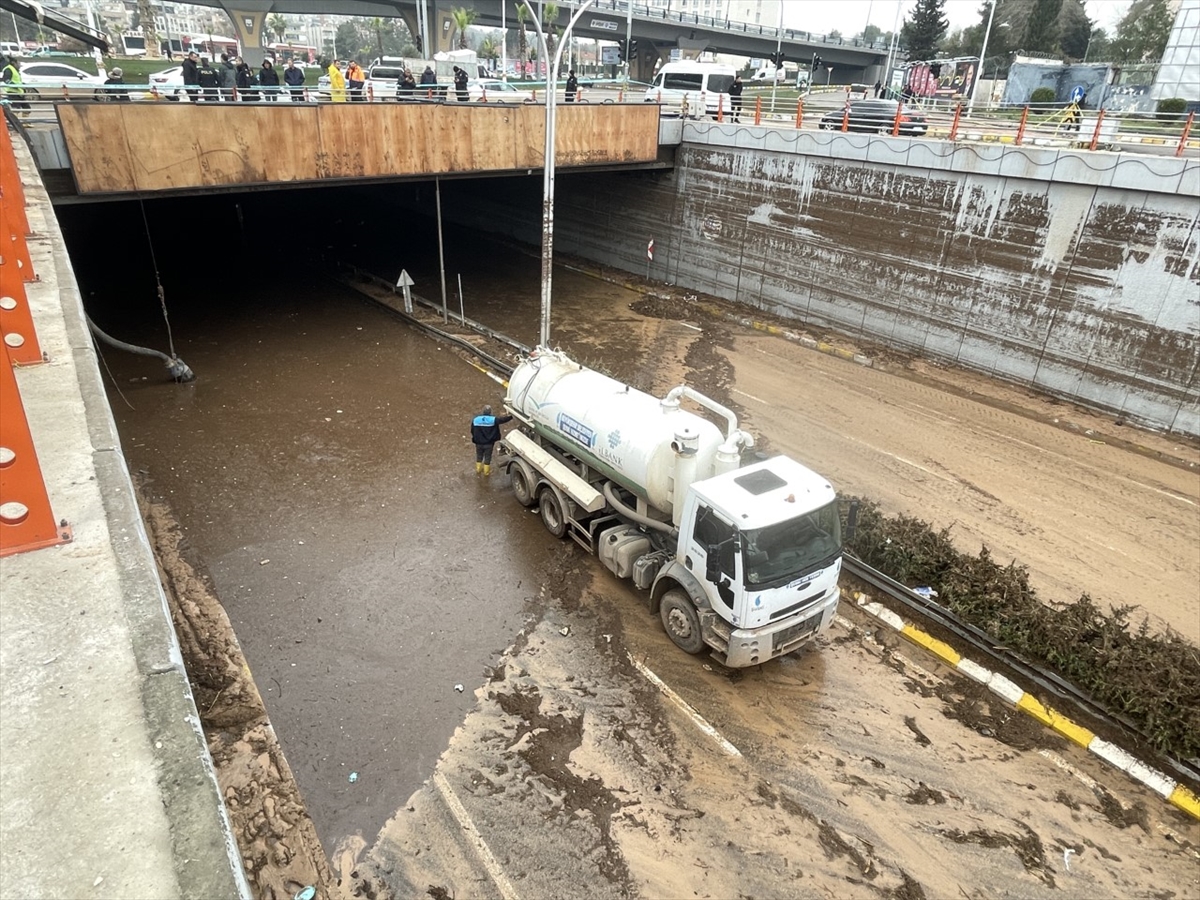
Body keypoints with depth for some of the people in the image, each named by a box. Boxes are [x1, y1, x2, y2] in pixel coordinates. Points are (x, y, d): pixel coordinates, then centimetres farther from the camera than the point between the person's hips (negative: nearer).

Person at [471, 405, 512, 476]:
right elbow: (503, 419, -11)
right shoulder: (493, 419, -17)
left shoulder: (475, 419, -7)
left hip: (479, 443, 2)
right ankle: (486, 471, 25)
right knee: (487, 457, 14)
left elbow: (472, 431, 2)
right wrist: (511, 416, 2)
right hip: (489, 443, -2)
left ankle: (478, 470, 32)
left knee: (479, 456, 21)